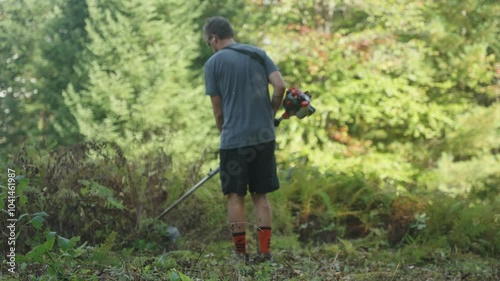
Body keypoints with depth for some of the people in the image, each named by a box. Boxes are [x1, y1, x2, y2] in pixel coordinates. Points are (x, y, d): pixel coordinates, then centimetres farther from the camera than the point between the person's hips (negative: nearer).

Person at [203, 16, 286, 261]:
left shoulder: (213, 63, 0)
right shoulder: (258, 53, 9)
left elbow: (218, 111, 3)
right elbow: (280, 86, -2)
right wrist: (269, 115, 12)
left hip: (234, 139, -4)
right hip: (264, 137, 4)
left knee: (235, 196, 4)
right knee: (261, 195, 11)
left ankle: (241, 253, 6)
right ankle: (265, 250, 7)